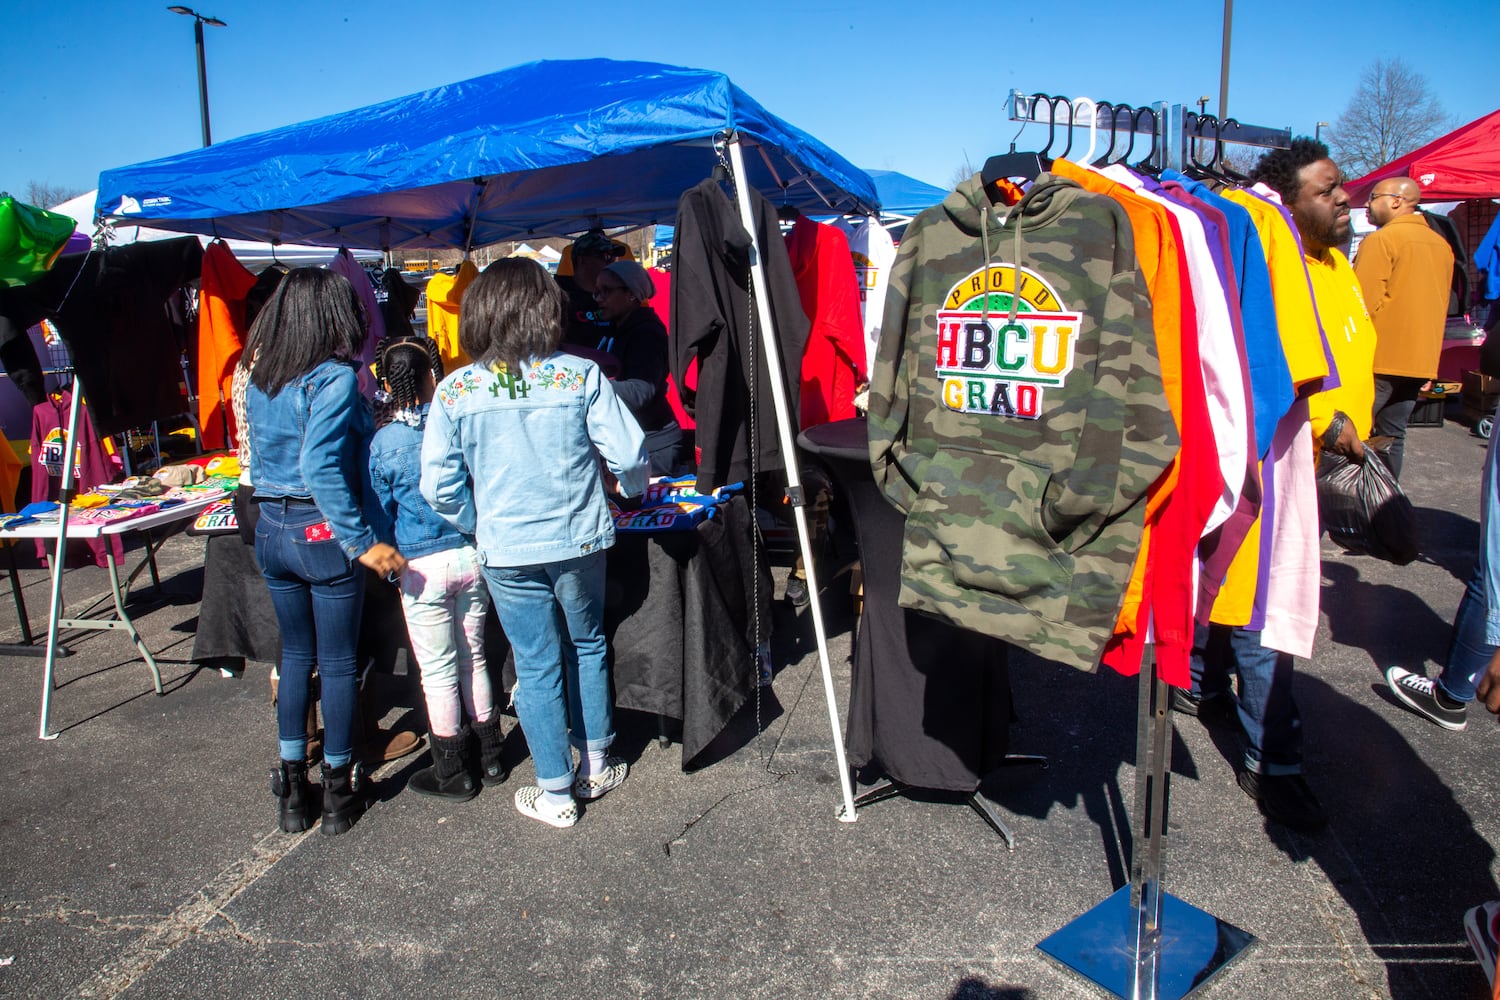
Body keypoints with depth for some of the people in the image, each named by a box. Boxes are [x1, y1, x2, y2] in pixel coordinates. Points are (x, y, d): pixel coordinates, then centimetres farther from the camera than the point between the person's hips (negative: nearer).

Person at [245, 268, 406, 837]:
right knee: (337, 662, 7)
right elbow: (323, 470, -25)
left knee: (295, 654, 19)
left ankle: (292, 787, 27)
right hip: (324, 533, -7)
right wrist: (363, 541, -24)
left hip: (270, 529, 7)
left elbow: (261, 459, 11)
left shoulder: (259, 379, 6)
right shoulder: (334, 379, -17)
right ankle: (339, 790, 20)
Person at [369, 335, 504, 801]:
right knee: (472, 658, 18)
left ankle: (453, 772, 21)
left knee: (438, 670, 9)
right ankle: (489, 756, 29)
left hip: (421, 566, -3)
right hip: (471, 554, 3)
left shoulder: (382, 443, -11)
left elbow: (381, 510, -3)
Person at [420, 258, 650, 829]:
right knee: (587, 645, 21)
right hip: (578, 539, 0)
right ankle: (596, 765, 32)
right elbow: (627, 455, -9)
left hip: (505, 551, 0)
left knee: (536, 666, 10)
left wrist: (480, 527, 11)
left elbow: (439, 486, -5)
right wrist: (631, 490, 13)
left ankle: (555, 793, 21)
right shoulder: (581, 376, -10)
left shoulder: (454, 391, -7)